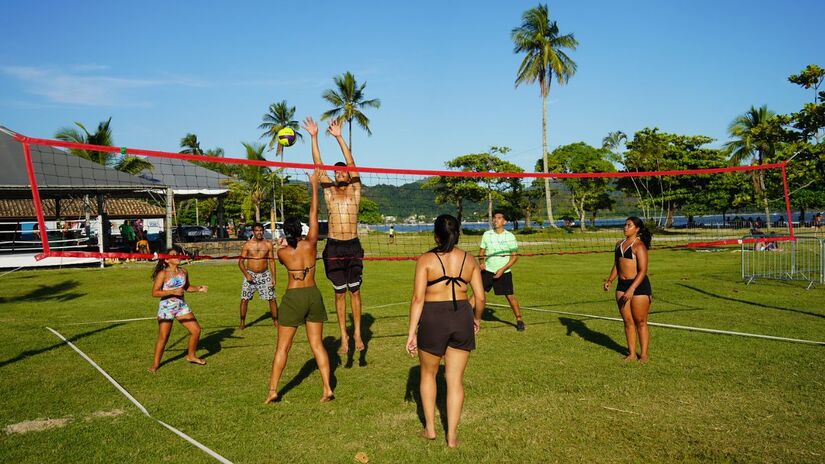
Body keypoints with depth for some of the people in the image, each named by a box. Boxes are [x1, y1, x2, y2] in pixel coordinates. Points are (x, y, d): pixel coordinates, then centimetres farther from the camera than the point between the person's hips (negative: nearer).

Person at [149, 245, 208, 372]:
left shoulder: (183, 272, 5)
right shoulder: (163, 274, -12)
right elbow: (155, 292, -17)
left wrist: (199, 288, 3)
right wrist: (172, 291, -26)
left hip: (181, 306, 5)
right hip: (166, 307, -5)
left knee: (196, 330, 4)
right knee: (163, 337, 0)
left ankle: (191, 355, 25)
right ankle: (155, 364, 17)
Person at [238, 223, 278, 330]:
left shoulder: (268, 244, 0)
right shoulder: (247, 245, -3)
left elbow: (271, 261, 3)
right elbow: (240, 262, -1)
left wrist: (273, 277, -3)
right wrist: (246, 274, -14)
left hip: (264, 275, 1)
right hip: (250, 274, -1)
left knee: (272, 298, -3)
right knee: (244, 299, -3)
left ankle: (275, 320, 9)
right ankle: (242, 322, 11)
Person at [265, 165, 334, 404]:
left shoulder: (282, 252, -8)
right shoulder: (311, 244, -5)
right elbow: (314, 212, 2)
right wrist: (314, 185, 7)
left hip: (293, 297, -2)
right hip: (313, 295, 2)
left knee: (282, 347, 7)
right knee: (317, 344, 8)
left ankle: (273, 391, 11)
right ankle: (327, 389, 6)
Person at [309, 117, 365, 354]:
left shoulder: (354, 190, 5)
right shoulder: (329, 191, 7)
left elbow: (351, 164, -7)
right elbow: (318, 164, 0)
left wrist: (339, 137, -14)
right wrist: (314, 137, -8)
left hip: (353, 246, -1)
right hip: (333, 247, 1)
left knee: (355, 290, 3)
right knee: (340, 293, 6)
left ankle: (357, 332, 11)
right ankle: (343, 335, 12)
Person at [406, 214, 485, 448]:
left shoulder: (426, 259, -7)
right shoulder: (469, 259, 2)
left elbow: (418, 298, -12)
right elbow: (480, 298, 2)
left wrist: (412, 332, -8)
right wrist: (477, 318, 21)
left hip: (433, 320, -2)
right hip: (462, 318, 3)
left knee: (428, 373, 20)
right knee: (455, 380, 11)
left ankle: (430, 428, 28)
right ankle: (452, 436, 15)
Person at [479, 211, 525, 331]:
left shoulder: (510, 236, -5)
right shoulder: (487, 235, 2)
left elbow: (515, 256, -4)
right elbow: (481, 252, 11)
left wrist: (503, 269, -13)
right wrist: (482, 262, -10)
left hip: (504, 272, -2)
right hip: (487, 271, 2)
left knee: (510, 296, 0)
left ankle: (519, 320, 17)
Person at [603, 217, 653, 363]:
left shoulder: (639, 246, -10)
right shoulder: (619, 244, 13)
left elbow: (643, 270, -16)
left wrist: (632, 289, -23)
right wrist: (609, 280, 6)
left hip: (639, 285, -7)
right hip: (622, 285, 7)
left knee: (640, 322, 2)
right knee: (627, 321, 10)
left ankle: (644, 354, 12)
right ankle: (632, 353, 18)